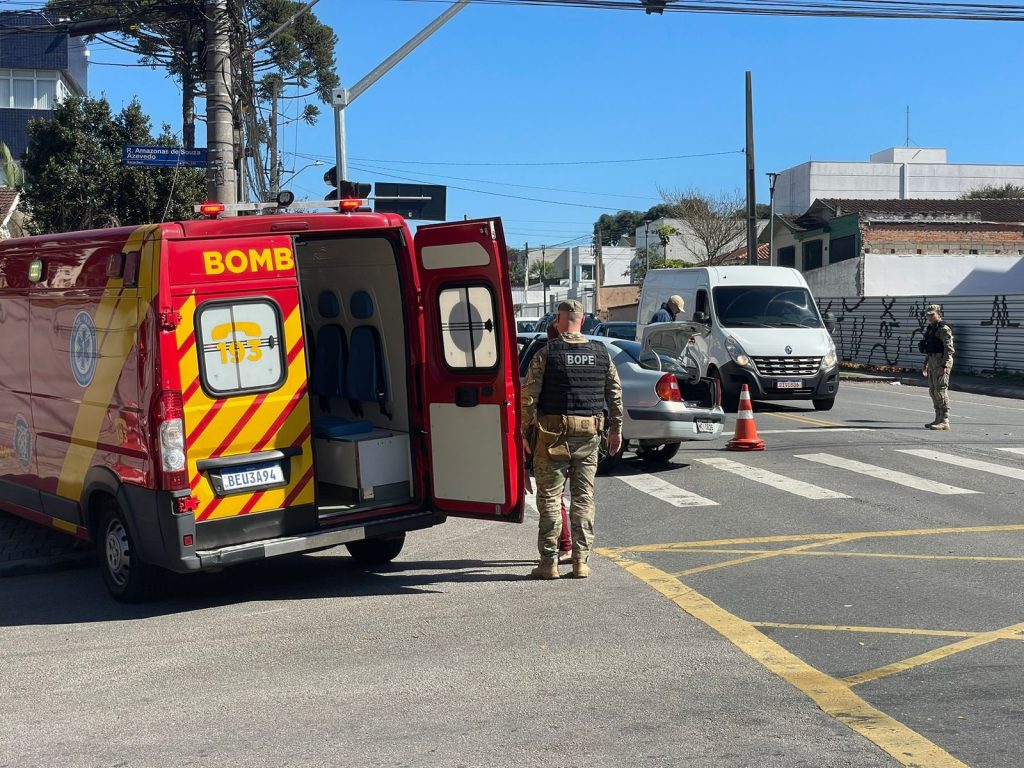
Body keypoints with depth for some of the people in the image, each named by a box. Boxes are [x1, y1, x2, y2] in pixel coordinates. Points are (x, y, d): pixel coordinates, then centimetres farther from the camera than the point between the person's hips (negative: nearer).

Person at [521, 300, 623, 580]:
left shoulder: (547, 354, -6)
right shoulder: (601, 353, 6)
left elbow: (529, 394, -9)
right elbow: (615, 394, 11)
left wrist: (522, 428, 0)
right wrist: (616, 429, 20)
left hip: (554, 434, -3)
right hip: (590, 433, 3)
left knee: (549, 497, 3)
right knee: (584, 497, 9)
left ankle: (549, 562, 3)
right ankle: (581, 561, 10)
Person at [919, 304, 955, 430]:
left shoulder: (944, 329, -12)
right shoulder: (930, 329, 17)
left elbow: (949, 349, -18)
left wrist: (944, 365, -23)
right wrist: (926, 364, 22)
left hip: (941, 362, -10)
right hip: (932, 361, 10)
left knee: (940, 391, -11)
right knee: (933, 390, 12)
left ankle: (944, 421, -10)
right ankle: (938, 419, 18)